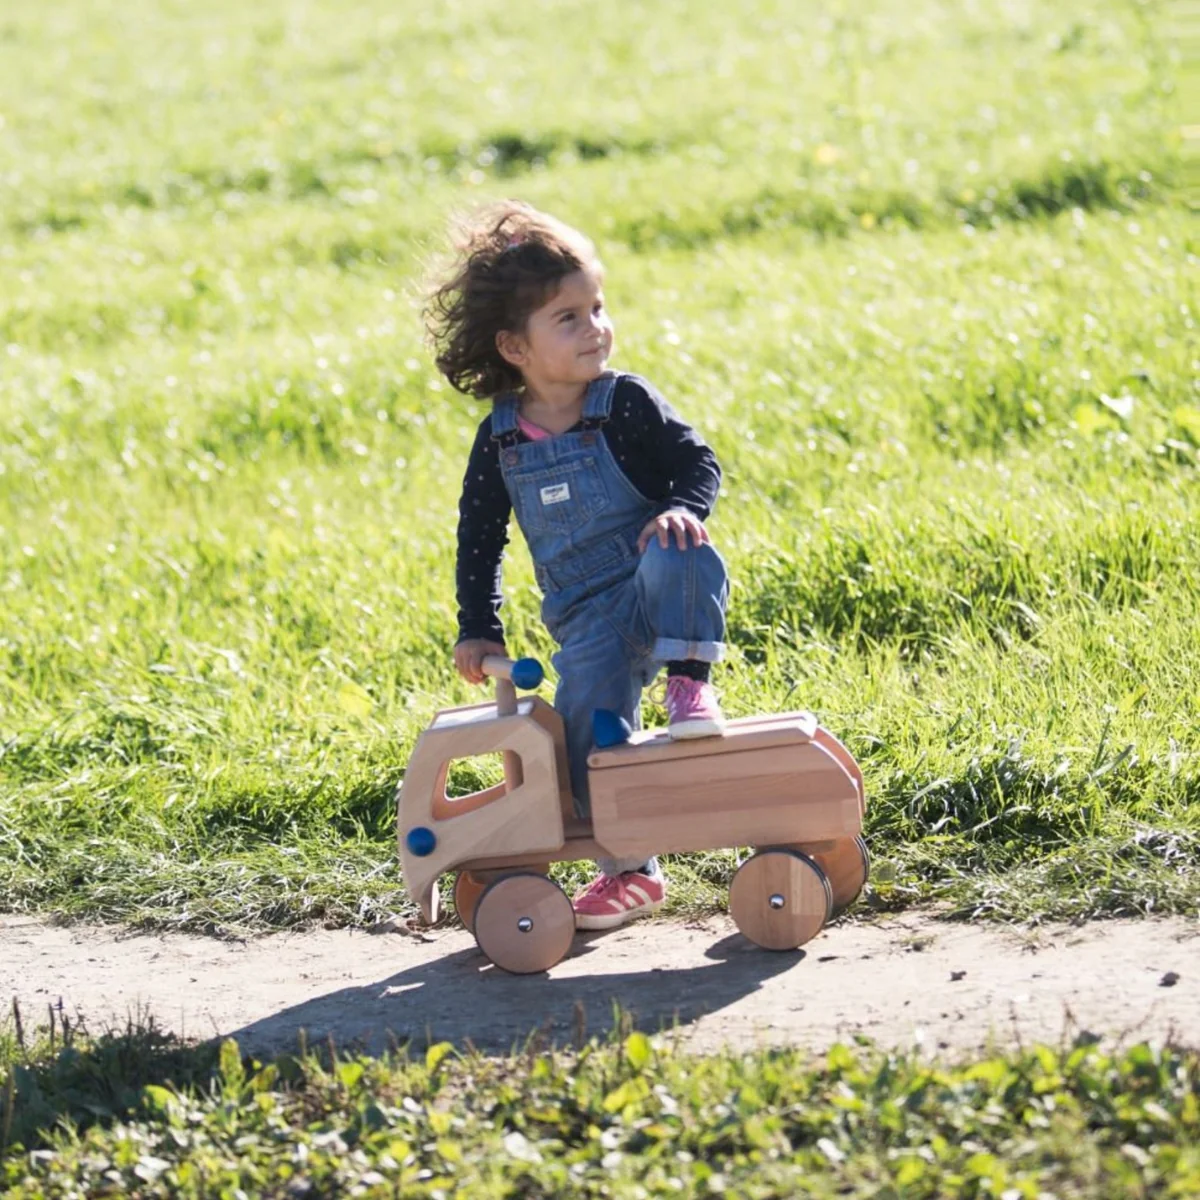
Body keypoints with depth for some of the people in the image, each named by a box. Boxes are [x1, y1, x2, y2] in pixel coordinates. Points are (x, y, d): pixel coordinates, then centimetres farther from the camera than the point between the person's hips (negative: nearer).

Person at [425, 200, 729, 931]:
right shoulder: (500, 440, 4)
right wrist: (479, 629, 10)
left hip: (658, 595, -3)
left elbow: (698, 461, -2)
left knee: (682, 557, -37)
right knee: (590, 723, -16)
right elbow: (479, 536, 14)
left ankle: (691, 685, -17)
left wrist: (683, 509, -23)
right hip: (587, 622, 3)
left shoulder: (627, 403, -4)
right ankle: (630, 870, 3)